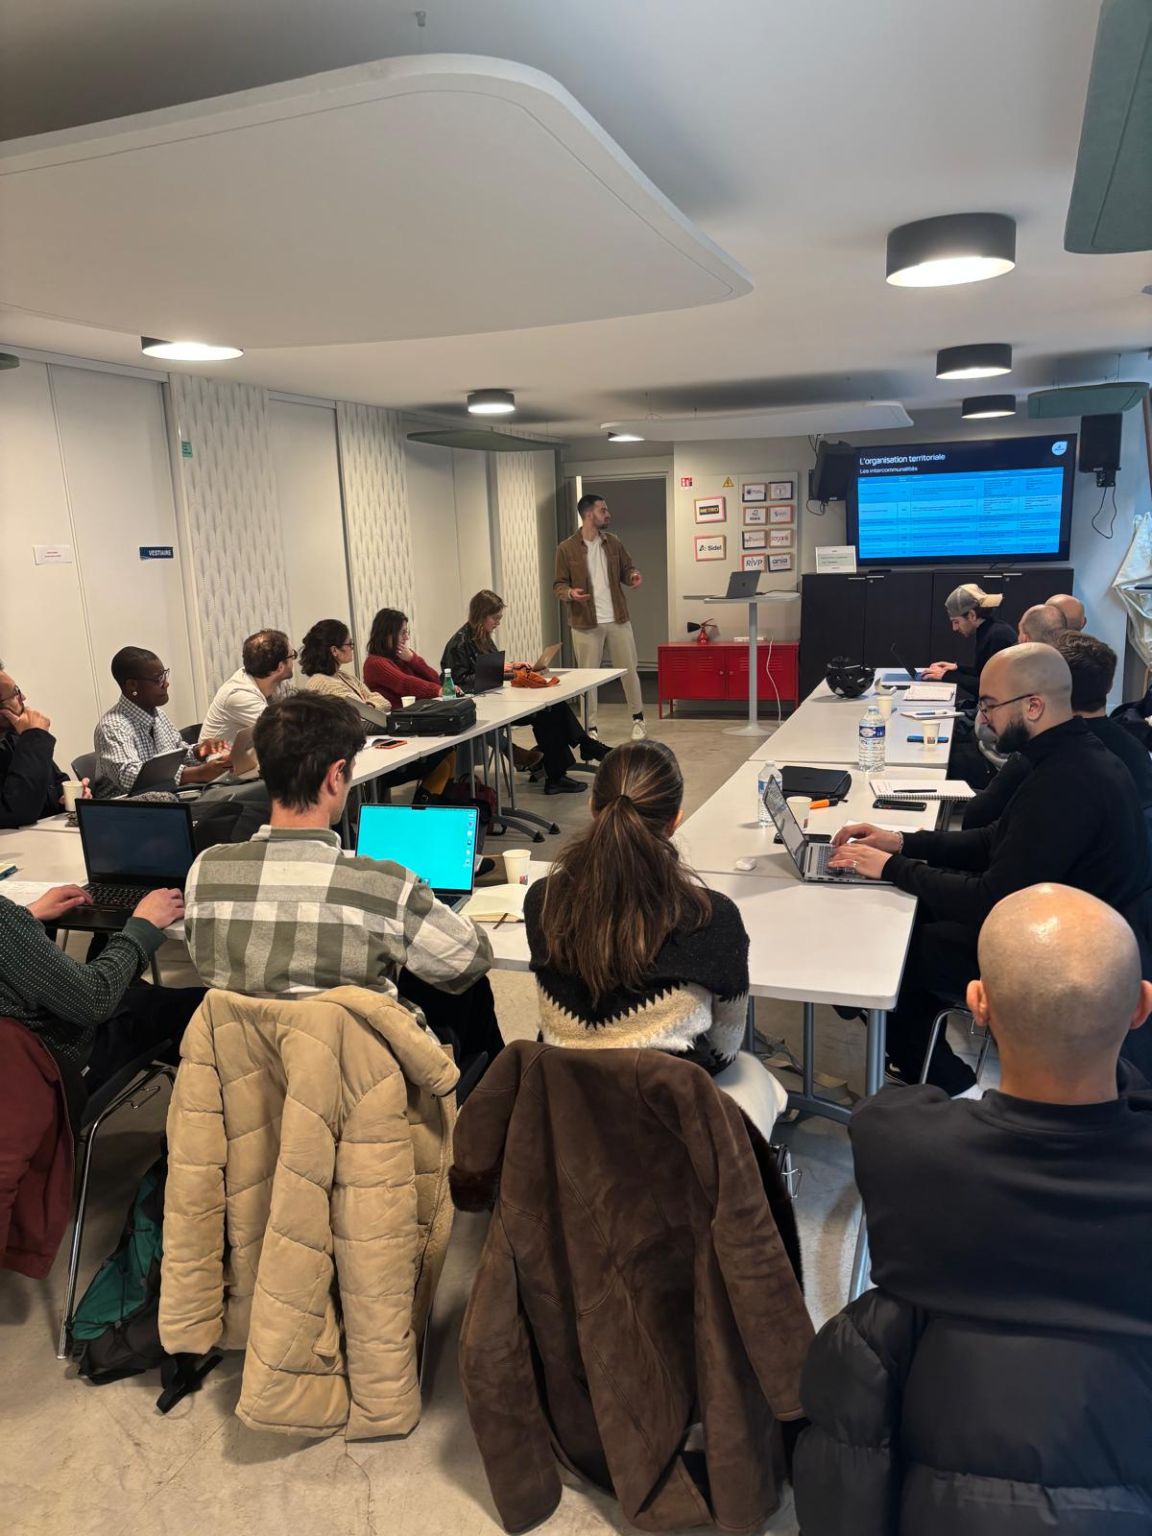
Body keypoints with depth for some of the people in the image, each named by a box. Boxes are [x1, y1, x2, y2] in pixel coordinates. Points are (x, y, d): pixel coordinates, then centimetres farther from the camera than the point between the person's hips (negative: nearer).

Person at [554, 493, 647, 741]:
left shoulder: (613, 542, 6)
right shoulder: (566, 549, -6)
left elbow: (626, 568, 14)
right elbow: (559, 584, -3)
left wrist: (632, 575, -9)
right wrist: (569, 593, -25)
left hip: (618, 619, 3)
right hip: (586, 623, -3)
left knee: (629, 670, 10)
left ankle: (638, 718, 27)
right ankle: (591, 727, 14)